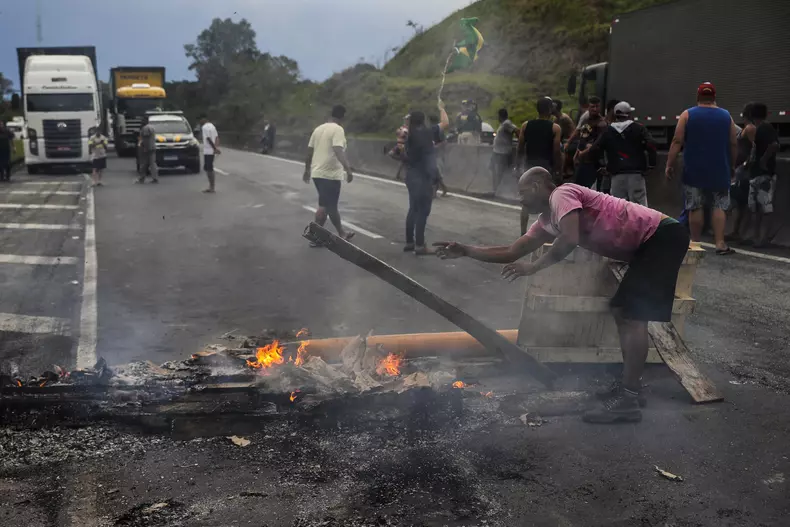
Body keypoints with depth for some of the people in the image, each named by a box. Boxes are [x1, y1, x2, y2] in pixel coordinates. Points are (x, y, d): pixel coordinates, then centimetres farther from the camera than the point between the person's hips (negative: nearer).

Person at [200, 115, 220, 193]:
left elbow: (208, 139, -18)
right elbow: (217, 137, 14)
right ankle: (212, 187, 18)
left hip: (208, 151, -9)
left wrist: (215, 148, -14)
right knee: (209, 169, 14)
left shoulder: (204, 127, -14)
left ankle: (212, 188, -3)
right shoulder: (212, 126, 16)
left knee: (208, 169, -5)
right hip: (211, 151, 9)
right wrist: (216, 147, 7)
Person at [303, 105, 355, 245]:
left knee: (330, 205, 15)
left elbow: (309, 152, 17)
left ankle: (341, 233, 21)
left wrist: (307, 170, 27)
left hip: (317, 173, 8)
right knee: (325, 206, 0)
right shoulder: (338, 129, -11)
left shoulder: (318, 129, 13)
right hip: (330, 174, -8)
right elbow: (338, 151, -25)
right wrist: (348, 169, -30)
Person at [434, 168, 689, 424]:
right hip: (650, 243, 10)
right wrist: (466, 251, 13)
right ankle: (629, 386, 19)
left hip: (663, 236, -10)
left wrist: (534, 267, -17)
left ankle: (628, 400, -10)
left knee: (632, 315, -13)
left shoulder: (562, 194, -13)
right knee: (622, 310, 13)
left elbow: (570, 239, -29)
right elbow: (512, 252, 16)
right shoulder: (547, 221, 15)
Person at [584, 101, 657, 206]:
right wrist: (651, 163, 0)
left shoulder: (608, 131, 8)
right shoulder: (638, 128, 2)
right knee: (639, 203, -2)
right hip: (636, 173, -2)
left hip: (617, 174, 2)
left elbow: (594, 150, 6)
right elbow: (651, 145, -10)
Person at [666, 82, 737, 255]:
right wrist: (732, 165, 18)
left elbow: (677, 142, -6)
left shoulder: (687, 115, 0)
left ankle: (696, 243, 7)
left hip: (694, 170, -1)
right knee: (719, 206, 5)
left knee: (695, 207, 3)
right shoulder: (726, 116, 7)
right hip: (719, 171, 1)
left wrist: (669, 165, -5)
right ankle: (720, 243, -3)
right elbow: (734, 144, 7)